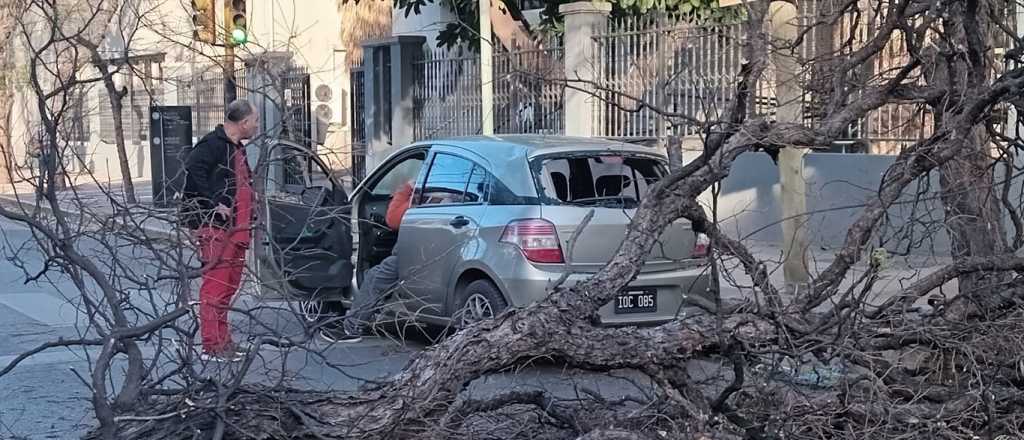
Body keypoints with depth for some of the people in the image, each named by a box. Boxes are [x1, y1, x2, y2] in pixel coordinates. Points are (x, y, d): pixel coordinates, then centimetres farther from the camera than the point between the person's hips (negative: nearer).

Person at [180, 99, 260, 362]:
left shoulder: (237, 148, 20)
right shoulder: (213, 144, -11)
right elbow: (192, 170, -25)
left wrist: (247, 223, 17)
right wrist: (214, 204, -24)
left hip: (236, 229, 10)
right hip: (215, 228, -10)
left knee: (229, 285, 13)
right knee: (216, 285, -8)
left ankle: (223, 341, 21)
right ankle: (212, 346, -6)